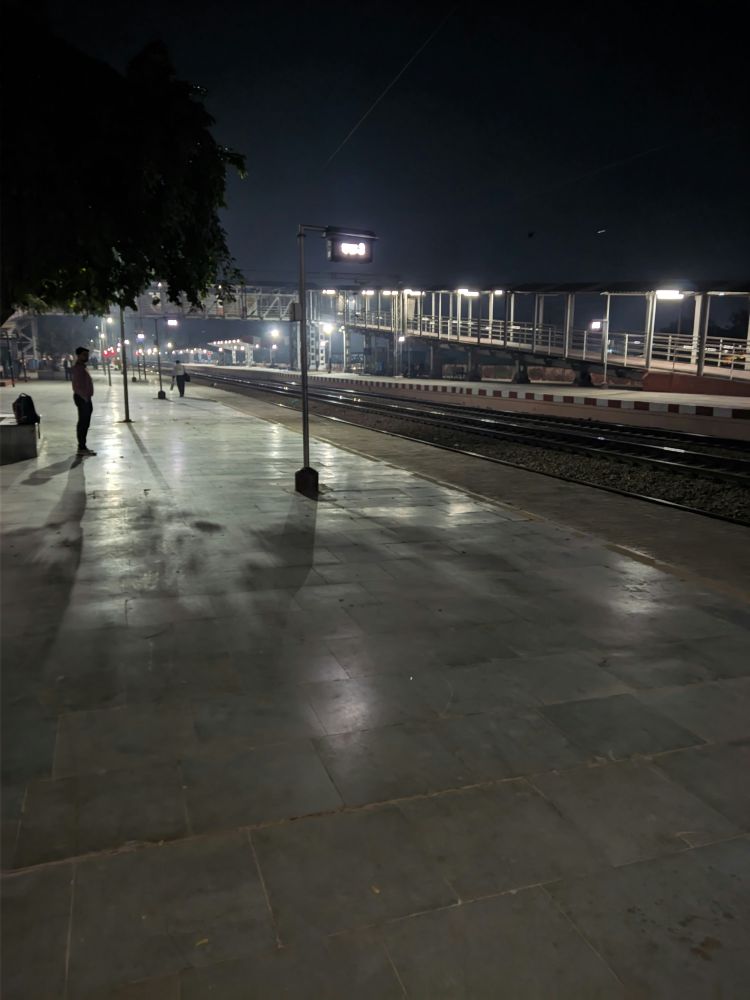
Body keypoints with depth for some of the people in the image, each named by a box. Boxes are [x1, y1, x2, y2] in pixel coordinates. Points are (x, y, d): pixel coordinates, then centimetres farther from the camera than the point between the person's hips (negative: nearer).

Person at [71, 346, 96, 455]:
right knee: (83, 423, -10)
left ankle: (82, 446, 20)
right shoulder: (78, 368, -15)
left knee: (84, 423, 14)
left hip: (85, 398, 11)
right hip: (83, 399, -11)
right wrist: (85, 398, -23)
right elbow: (78, 385, -22)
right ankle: (82, 448, -8)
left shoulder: (82, 367, 18)